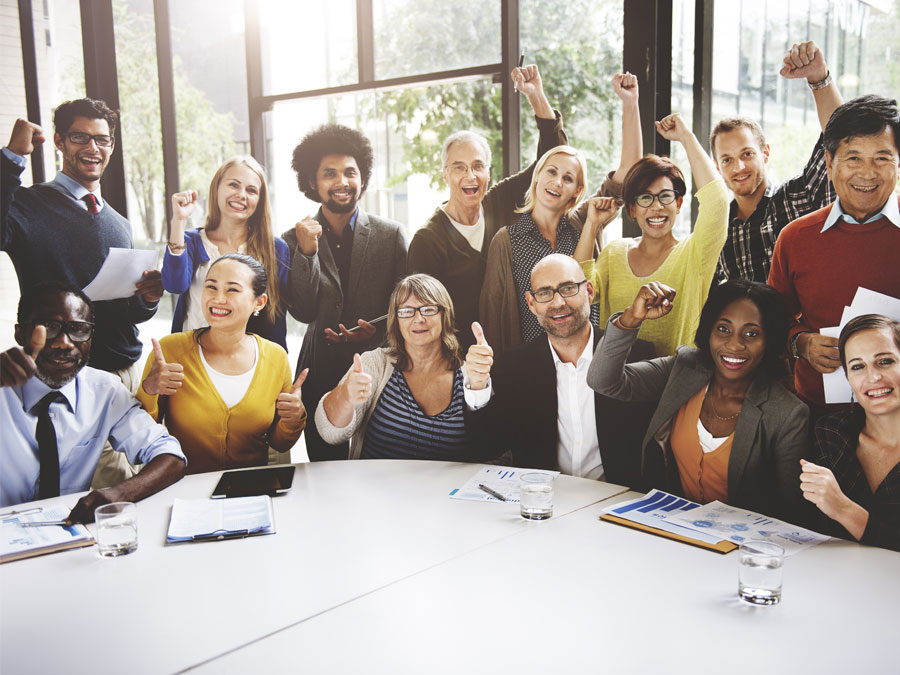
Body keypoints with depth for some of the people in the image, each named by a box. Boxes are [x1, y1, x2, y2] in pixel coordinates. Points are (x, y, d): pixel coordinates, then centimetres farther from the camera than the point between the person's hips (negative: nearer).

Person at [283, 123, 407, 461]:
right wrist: (307, 252, -15)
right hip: (321, 375, 1)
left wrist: (376, 329, -17)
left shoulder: (391, 234, 1)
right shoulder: (296, 239, 4)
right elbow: (303, 312, -4)